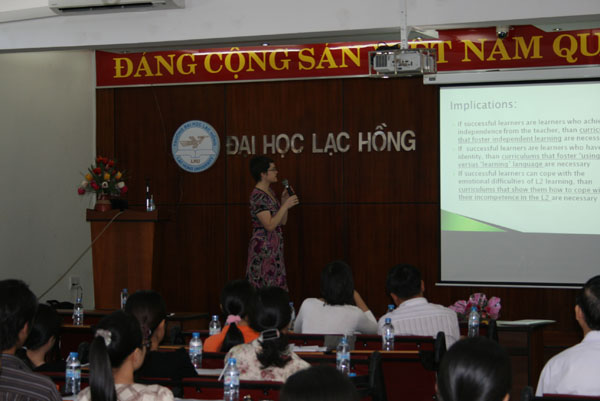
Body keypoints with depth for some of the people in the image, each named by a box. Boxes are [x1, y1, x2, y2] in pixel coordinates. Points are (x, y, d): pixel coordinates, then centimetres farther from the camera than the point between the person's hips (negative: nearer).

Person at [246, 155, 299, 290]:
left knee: (276, 287, 10)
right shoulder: (258, 196, -16)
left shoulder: (270, 192, 12)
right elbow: (269, 225, -22)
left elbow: (282, 222, 15)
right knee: (264, 289, -6)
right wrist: (286, 205, -19)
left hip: (274, 248, 9)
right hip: (263, 247, -9)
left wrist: (284, 201, 3)